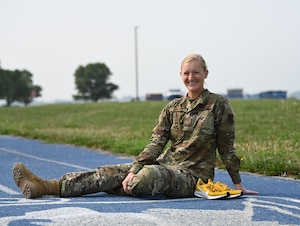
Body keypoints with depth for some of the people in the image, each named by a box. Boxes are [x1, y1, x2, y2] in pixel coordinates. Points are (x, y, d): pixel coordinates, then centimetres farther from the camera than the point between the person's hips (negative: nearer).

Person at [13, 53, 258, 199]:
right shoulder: (173, 107, 9)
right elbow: (156, 144, 1)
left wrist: (238, 184, -1)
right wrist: (134, 170, -13)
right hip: (165, 164, 5)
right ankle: (46, 186, -22)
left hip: (192, 176, -5)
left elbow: (227, 146, -1)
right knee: (112, 172, -12)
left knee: (150, 174, -39)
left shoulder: (219, 104, -5)